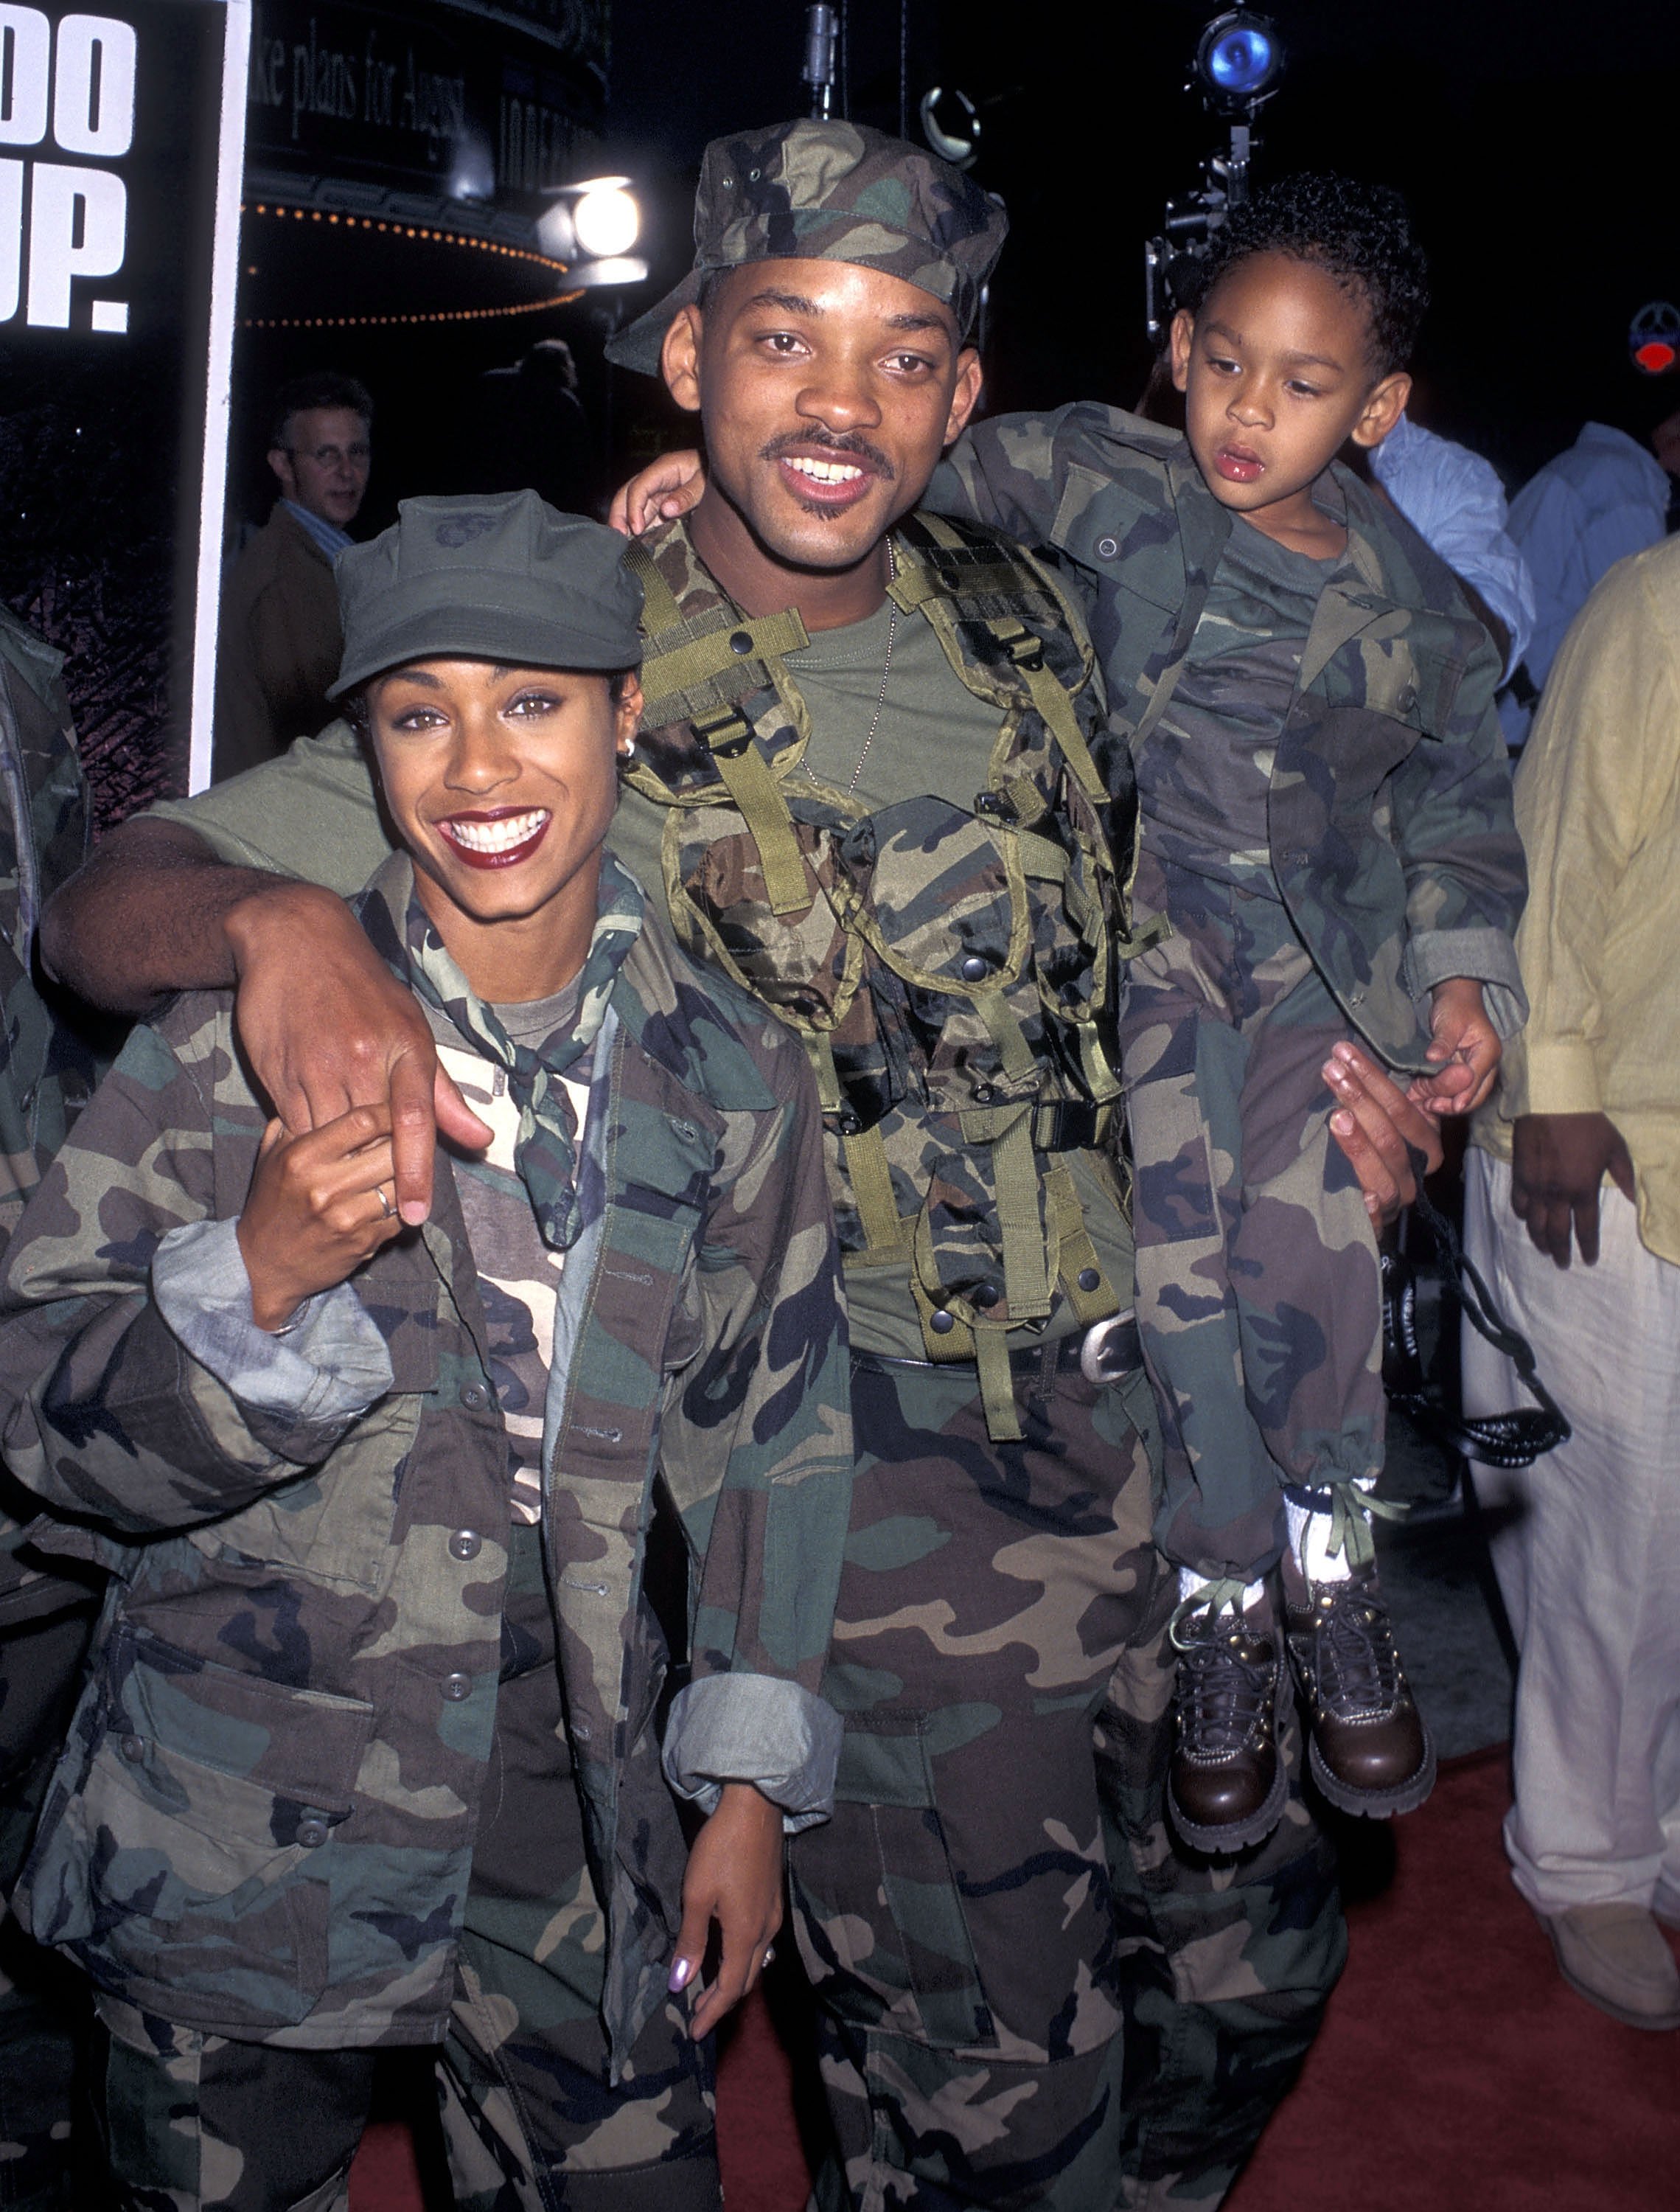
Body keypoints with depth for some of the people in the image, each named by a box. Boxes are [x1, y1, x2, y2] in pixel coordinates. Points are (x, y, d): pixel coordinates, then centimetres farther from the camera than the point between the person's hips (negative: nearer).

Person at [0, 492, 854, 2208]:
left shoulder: (734, 1080, 1)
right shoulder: (242, 1024, -8)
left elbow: (770, 1430, 9)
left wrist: (755, 1781, 10)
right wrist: (257, 1278, -28)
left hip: (575, 1832, 2)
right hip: (244, 1828, -2)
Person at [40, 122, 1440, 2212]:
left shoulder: (1026, 621, 3)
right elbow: (103, 898, -17)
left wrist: (1308, 1102, 3)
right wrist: (279, 916, -40)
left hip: (1145, 1392, 6)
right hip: (882, 1466, -5)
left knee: (1252, 1949, 21)